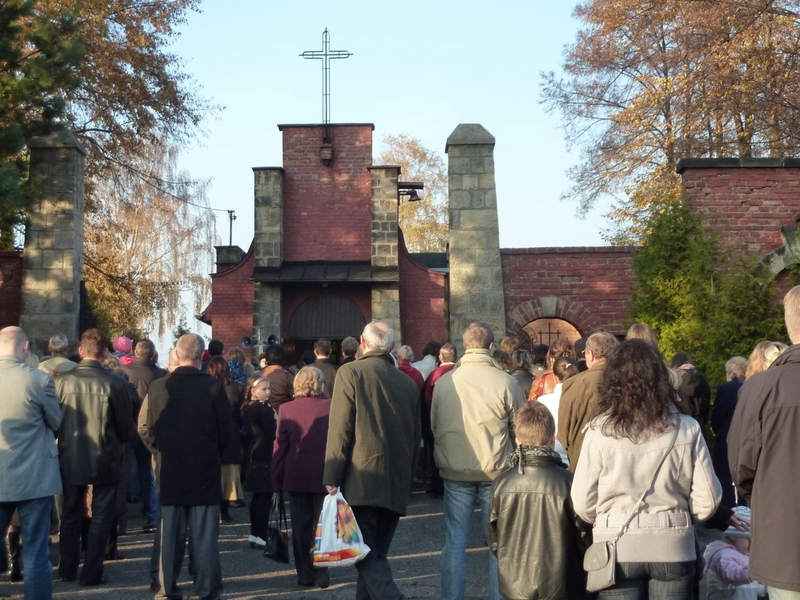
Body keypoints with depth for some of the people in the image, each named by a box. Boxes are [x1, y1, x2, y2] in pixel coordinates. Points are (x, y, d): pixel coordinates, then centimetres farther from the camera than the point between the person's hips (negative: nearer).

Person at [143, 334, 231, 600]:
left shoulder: (158, 387, -6)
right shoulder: (213, 387, -11)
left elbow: (149, 432, -2)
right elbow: (225, 431, -7)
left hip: (170, 469, 2)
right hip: (205, 470, -2)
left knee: (171, 533, 11)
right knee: (204, 534, 5)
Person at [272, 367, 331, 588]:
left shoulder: (287, 410, -3)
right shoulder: (331, 408, -6)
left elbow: (280, 447, -1)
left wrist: (276, 481, 6)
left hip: (296, 477, 1)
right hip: (324, 476, -1)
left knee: (301, 527, 9)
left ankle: (306, 575, 12)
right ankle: (321, 574, 5)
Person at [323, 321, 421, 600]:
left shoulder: (351, 373, -5)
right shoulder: (408, 383, 10)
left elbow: (340, 430, -11)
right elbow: (415, 438, 15)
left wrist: (332, 478, -7)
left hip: (362, 481, -6)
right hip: (396, 484, 6)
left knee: (367, 554, -4)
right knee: (376, 554, 16)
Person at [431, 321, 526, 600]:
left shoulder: (444, 382, -4)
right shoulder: (506, 382, -11)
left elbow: (434, 426, 8)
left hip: (455, 471, 1)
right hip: (495, 471, -1)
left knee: (455, 541, 8)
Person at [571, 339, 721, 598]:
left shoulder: (599, 431, -10)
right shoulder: (686, 428, -7)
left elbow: (583, 504, -7)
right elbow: (707, 499, -3)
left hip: (617, 549, -1)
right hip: (672, 547, 1)